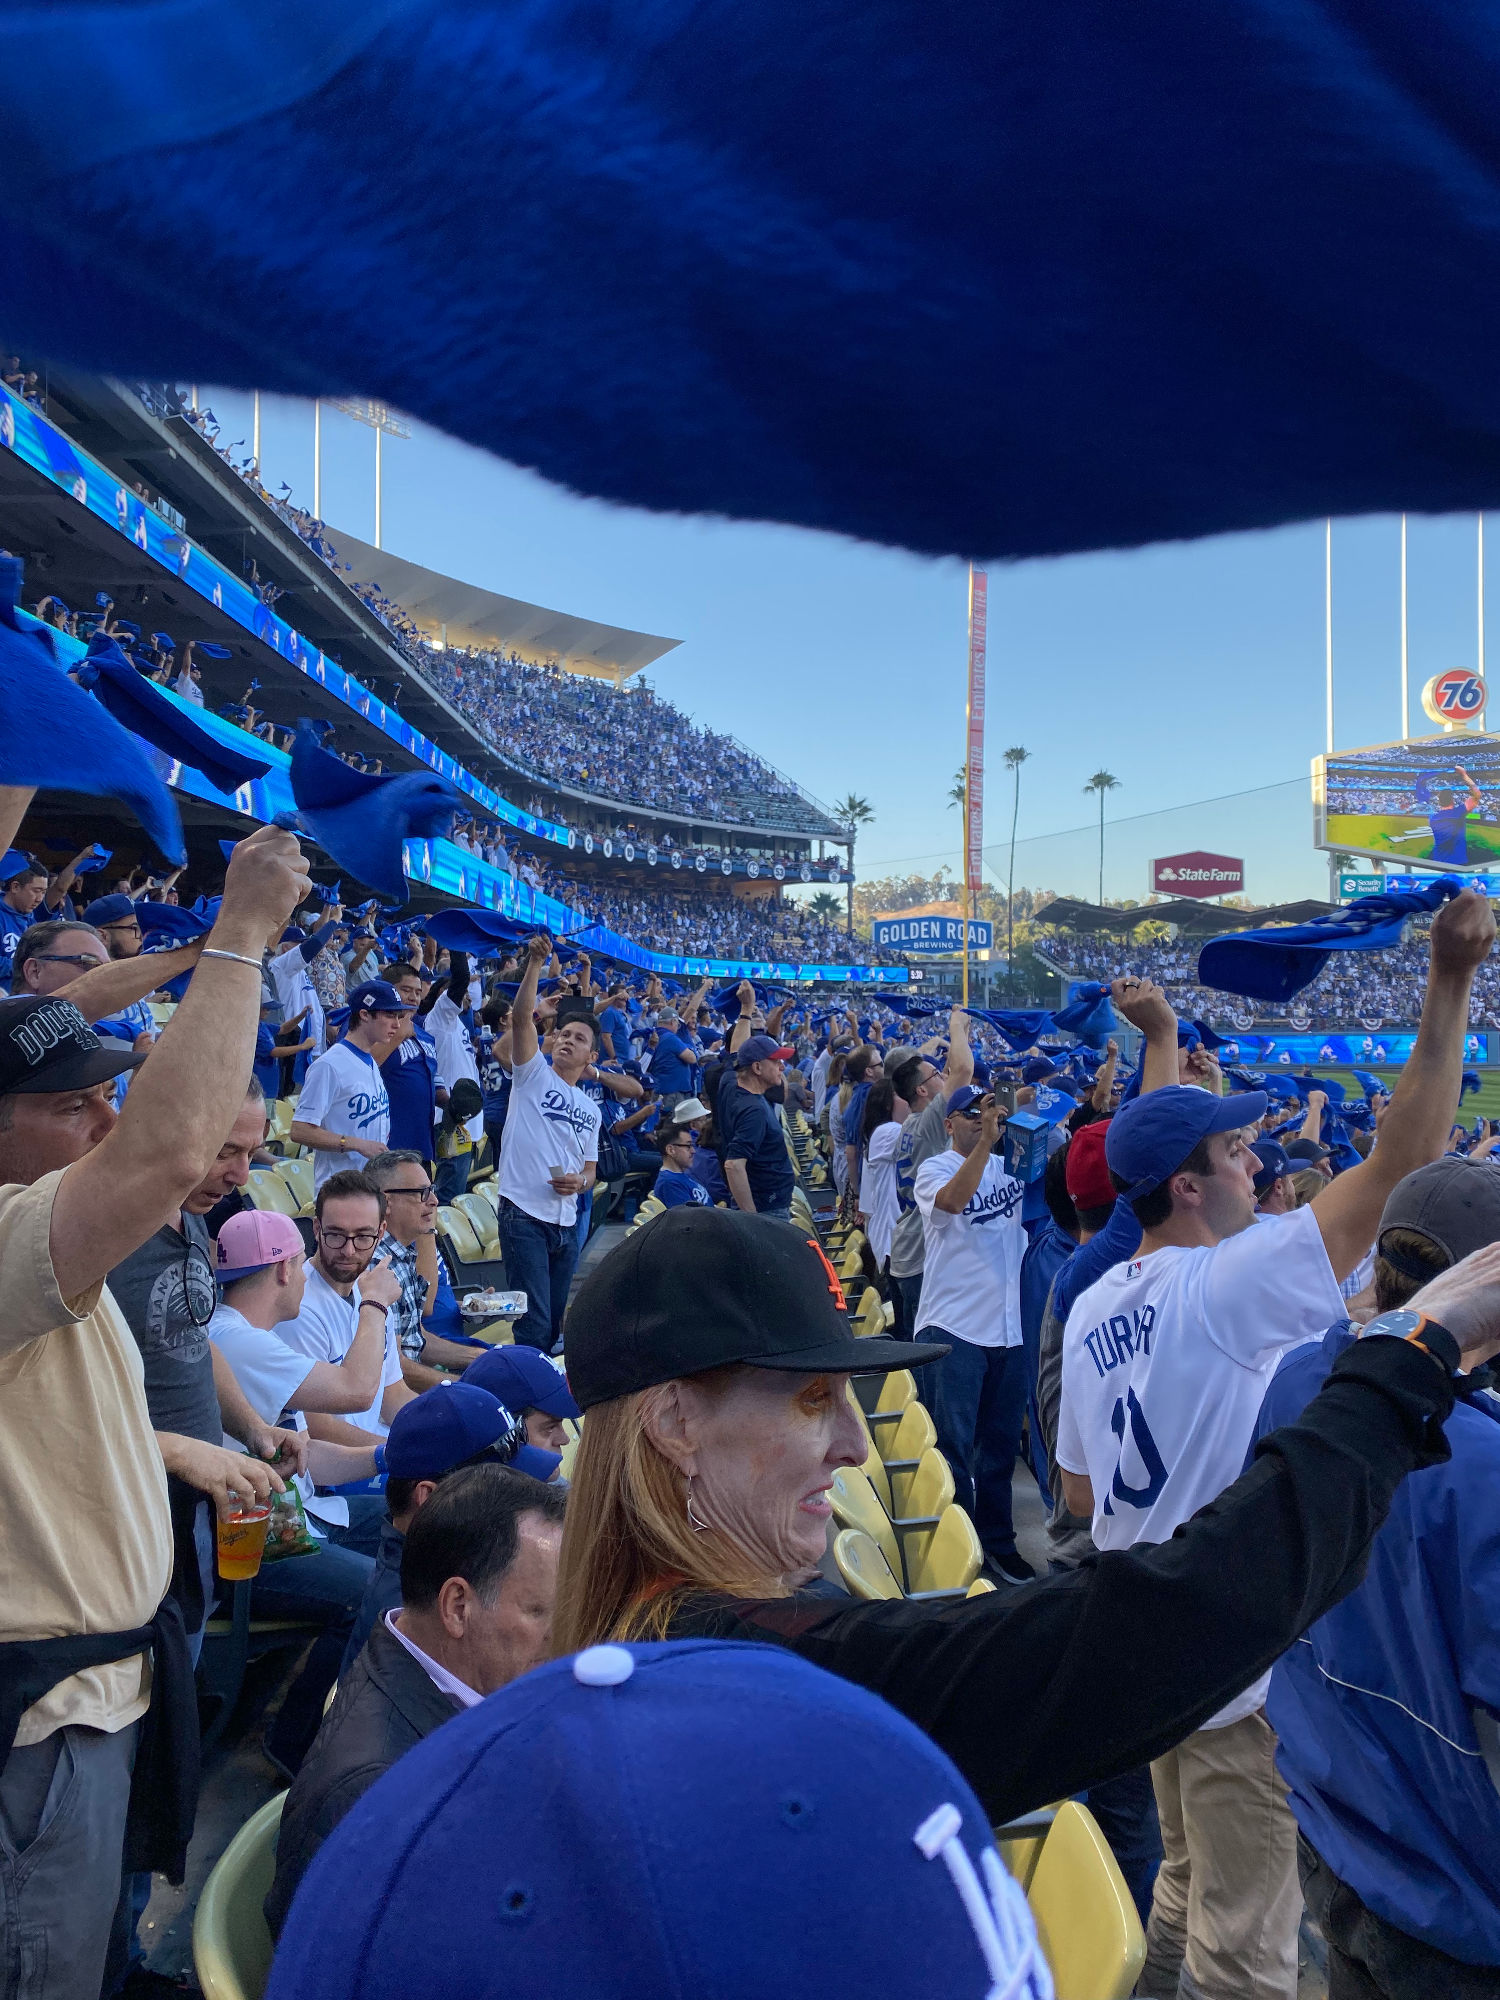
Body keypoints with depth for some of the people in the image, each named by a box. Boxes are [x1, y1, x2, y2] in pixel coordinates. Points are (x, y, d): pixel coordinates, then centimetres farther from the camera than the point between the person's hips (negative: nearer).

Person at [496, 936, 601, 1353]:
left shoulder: (590, 1110, 17)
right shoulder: (533, 1074, 3)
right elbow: (521, 1015, -12)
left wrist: (580, 1182, -4)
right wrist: (535, 963, -22)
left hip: (566, 1222, 6)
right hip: (525, 1215, -6)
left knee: (557, 1321, 13)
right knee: (534, 1325, -9)